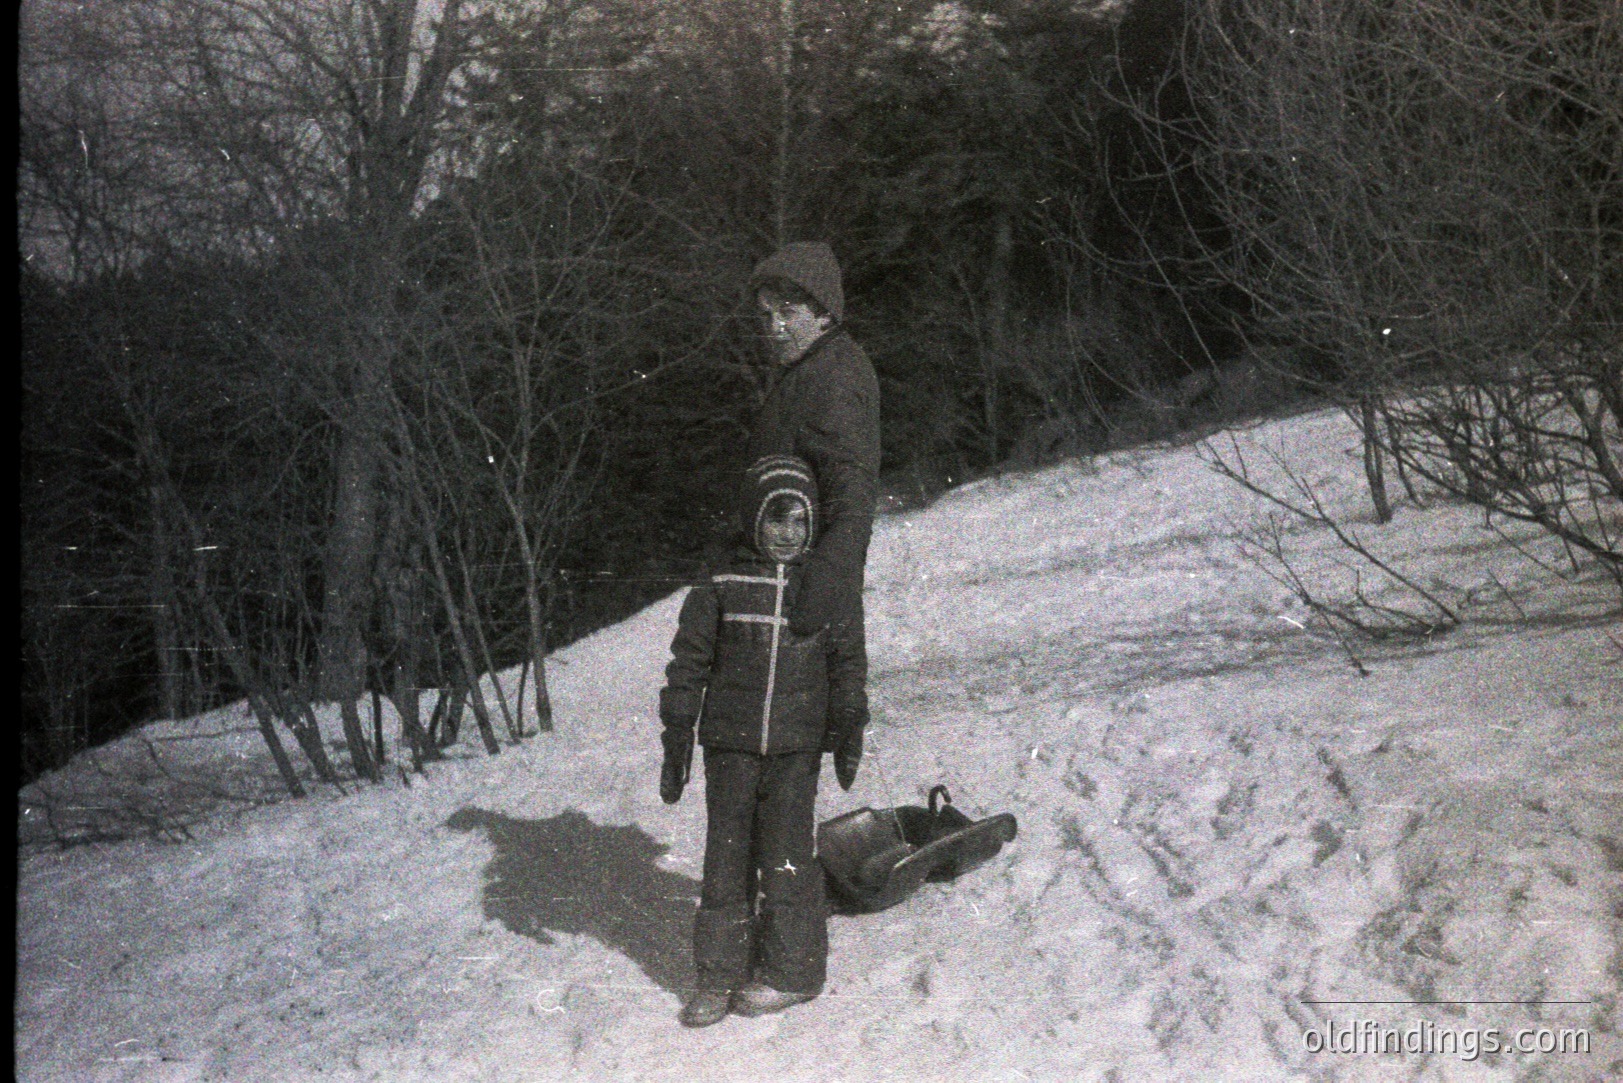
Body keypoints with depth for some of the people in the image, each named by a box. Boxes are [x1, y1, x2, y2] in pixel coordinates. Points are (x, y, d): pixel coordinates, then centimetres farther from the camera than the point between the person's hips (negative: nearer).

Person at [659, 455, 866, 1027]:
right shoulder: (722, 586, 1)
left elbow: (845, 661, 14)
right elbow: (688, 662, 3)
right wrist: (676, 739, 1)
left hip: (796, 745, 0)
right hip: (730, 743, 0)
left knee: (787, 855, 0)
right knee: (727, 856, 5)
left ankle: (792, 970, 14)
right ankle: (721, 972, 15)